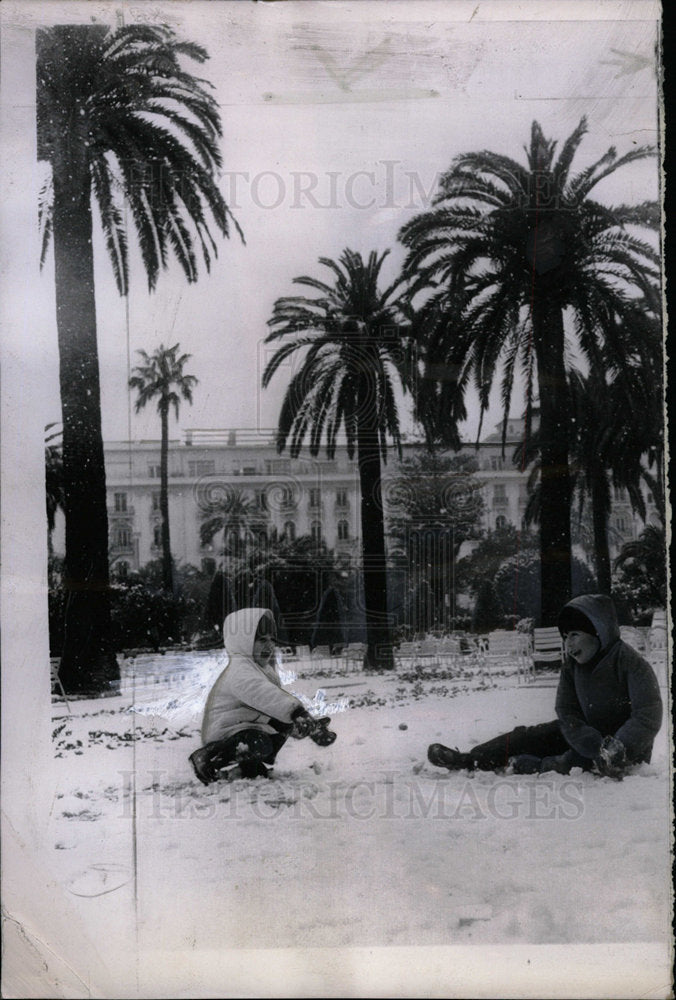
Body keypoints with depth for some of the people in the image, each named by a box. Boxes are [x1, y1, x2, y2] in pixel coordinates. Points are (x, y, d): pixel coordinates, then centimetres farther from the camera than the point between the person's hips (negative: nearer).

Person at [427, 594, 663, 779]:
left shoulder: (631, 663, -22)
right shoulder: (571, 665, -4)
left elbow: (648, 718, -29)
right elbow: (568, 715, -12)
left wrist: (617, 750, -44)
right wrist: (600, 747, -30)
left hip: (631, 745, -5)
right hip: (589, 733, 5)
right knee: (531, 735, -9)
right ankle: (469, 761, -17)